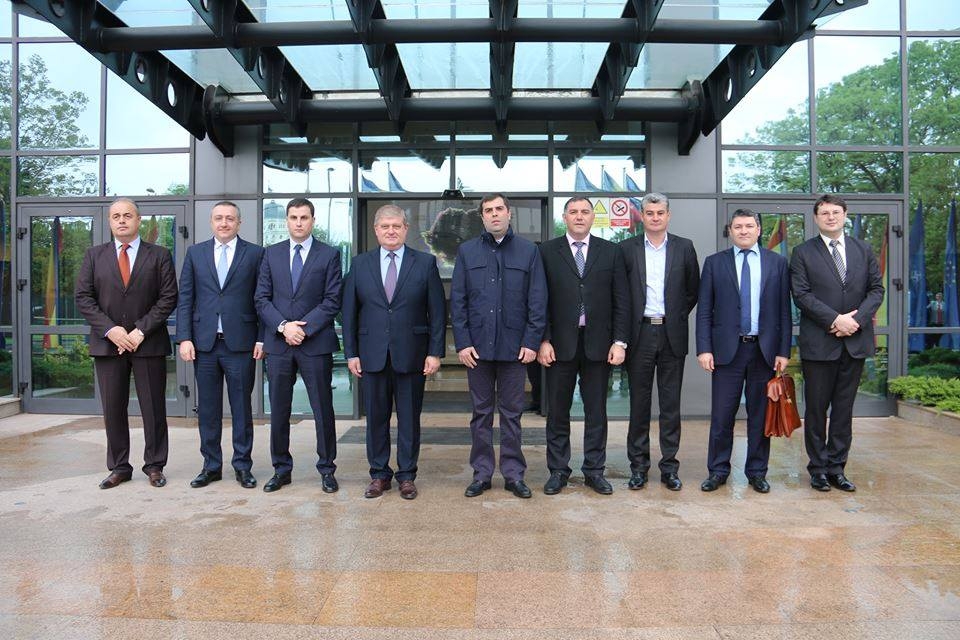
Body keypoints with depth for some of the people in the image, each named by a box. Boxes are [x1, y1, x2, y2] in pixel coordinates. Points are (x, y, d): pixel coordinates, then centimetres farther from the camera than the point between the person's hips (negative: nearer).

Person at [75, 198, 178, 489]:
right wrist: (110, 329, -10)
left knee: (153, 408, 3)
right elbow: (83, 297, 4)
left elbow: (168, 298, -3)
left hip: (148, 344, -2)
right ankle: (119, 467, 18)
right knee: (113, 409, 7)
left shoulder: (159, 256, 4)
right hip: (107, 343, 2)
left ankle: (154, 466, 15)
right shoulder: (94, 255, 10)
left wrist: (141, 330, -11)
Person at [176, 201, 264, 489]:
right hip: (204, 343, 2)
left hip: (240, 343, -2)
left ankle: (243, 466, 16)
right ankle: (211, 466, 21)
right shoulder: (195, 253, 10)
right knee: (207, 409, 9)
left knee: (242, 407, 5)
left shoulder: (255, 253, 3)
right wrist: (184, 338, -1)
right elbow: (185, 299, 7)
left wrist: (261, 338, -5)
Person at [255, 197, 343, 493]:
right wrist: (283, 326, -10)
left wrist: (303, 328, -13)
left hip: (316, 344, -2)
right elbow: (261, 298, 5)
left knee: (323, 409, 3)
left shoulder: (329, 255, 2)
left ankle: (327, 469, 16)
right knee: (278, 410, 9)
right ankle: (281, 469, 22)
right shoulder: (271, 253, 10)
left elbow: (332, 301, -4)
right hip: (278, 344, 3)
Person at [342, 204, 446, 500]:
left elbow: (437, 311, 0)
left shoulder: (425, 263, 2)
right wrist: (351, 353, 2)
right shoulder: (360, 264, 6)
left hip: (411, 354, -1)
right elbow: (349, 312, 7)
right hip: (372, 355, 2)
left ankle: (407, 476, 21)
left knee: (409, 418, 7)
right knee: (376, 417, 9)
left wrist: (435, 352, -6)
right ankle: (379, 474, 23)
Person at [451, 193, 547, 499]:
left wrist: (532, 342, -6)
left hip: (514, 345, -1)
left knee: (511, 413, 8)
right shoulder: (467, 252, 6)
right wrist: (462, 343, -5)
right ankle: (481, 473, 19)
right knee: (481, 412, 9)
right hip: (477, 345, 1)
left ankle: (513, 473, 19)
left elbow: (537, 301, 1)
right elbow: (457, 300, 3)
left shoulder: (528, 251, 4)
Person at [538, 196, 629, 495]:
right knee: (557, 411, 7)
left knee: (596, 411, 9)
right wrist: (543, 340, -6)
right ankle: (558, 471, 20)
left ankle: (594, 470, 22)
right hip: (559, 344, -1)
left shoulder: (611, 252, 7)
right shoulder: (547, 252, 4)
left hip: (598, 344, 1)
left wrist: (619, 341, -3)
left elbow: (621, 301, 4)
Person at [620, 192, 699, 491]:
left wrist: (678, 317, 5)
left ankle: (669, 466, 16)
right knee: (639, 402, 6)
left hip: (672, 334, 1)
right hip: (640, 334, -1)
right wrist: (626, 326, 1)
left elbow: (693, 290, 12)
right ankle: (638, 465, 15)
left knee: (671, 403, 6)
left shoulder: (684, 248, 6)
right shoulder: (626, 248, 3)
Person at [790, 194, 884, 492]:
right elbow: (802, 294, -7)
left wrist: (856, 319, -10)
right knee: (816, 409, 5)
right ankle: (818, 468, 17)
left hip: (855, 341, 3)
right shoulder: (803, 253, 1)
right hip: (819, 343, -3)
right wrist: (835, 320, -16)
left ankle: (836, 467, 19)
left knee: (844, 408, 9)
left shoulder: (863, 250, 11)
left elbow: (876, 289, 6)